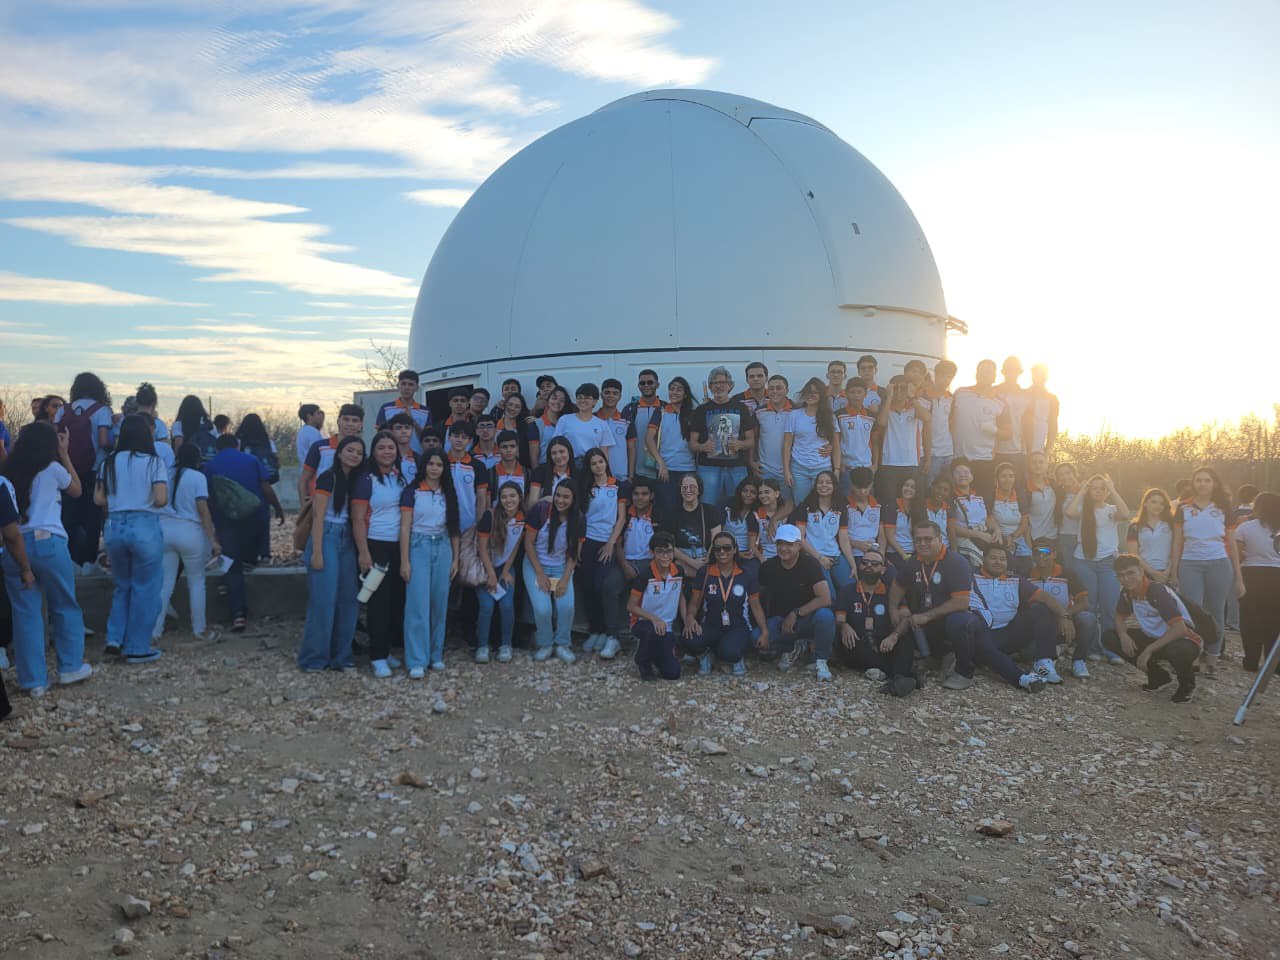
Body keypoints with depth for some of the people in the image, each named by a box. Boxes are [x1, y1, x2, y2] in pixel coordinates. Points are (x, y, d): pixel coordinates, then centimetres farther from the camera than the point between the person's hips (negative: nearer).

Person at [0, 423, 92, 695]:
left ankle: (34, 680, 8)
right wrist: (65, 455, 20)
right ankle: (70, 667, 20)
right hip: (48, 544, -2)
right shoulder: (52, 469, 1)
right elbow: (76, 490, 20)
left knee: (26, 613, 5)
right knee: (65, 607, 13)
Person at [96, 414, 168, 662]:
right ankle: (138, 649, 12)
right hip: (145, 528, -4)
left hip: (115, 527, 4)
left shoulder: (110, 462, 6)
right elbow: (161, 499, -14)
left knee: (123, 586, 22)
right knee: (145, 590, 7)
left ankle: (115, 639, 15)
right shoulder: (152, 462, -6)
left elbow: (98, 499, 6)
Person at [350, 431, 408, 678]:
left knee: (397, 598, 7)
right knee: (379, 601, -3)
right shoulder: (366, 479, -7)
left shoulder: (401, 477, 10)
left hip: (399, 546, 6)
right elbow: (357, 519, -11)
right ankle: (377, 657, 5)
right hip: (375, 546, -5)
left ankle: (387, 649, 19)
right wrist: (363, 553, -17)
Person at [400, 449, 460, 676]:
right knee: (418, 604, -7)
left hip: (443, 548, 4)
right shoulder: (412, 492, -1)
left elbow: (454, 529, 13)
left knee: (440, 604, 6)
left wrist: (455, 559, 8)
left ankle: (436, 655, 17)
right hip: (419, 547, -4)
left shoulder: (448, 494, 10)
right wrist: (404, 561, -9)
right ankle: (417, 661, -5)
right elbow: (405, 528, -4)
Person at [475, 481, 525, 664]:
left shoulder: (523, 518, -9)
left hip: (506, 567, 3)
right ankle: (482, 646, 0)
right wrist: (491, 575, -13)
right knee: (486, 606, -15)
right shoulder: (490, 516, -19)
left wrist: (506, 572, 0)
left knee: (507, 605, -12)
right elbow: (483, 548, -14)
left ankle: (505, 645, 5)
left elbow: (515, 547, 1)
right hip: (485, 567, -3)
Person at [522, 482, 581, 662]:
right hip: (536, 565, -2)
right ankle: (544, 644, 7)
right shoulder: (540, 510, -14)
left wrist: (565, 579, -12)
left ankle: (563, 644, 5)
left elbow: (573, 553, 0)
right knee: (543, 608, -21)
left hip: (561, 568, 2)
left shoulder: (577, 518, -5)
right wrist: (540, 574, -13)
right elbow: (528, 543, -9)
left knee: (567, 606, -20)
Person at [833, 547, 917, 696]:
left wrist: (894, 636, -22)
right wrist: (844, 626, -22)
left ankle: (897, 679, -56)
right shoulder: (847, 590, 14)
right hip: (857, 649, 0)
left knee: (906, 643, -28)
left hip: (883, 648, 1)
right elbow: (838, 620, 4)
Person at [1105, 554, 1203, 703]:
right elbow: (1119, 617, 13)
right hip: (1153, 637, 7)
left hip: (1183, 638, -7)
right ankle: (1158, 676, 5)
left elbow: (1179, 628, -32)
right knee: (1108, 637, -9)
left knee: (1177, 651, -43)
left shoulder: (1158, 591, -25)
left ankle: (1187, 684, -4)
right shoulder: (1127, 592, -4)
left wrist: (1149, 650, -31)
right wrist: (1123, 634, -11)